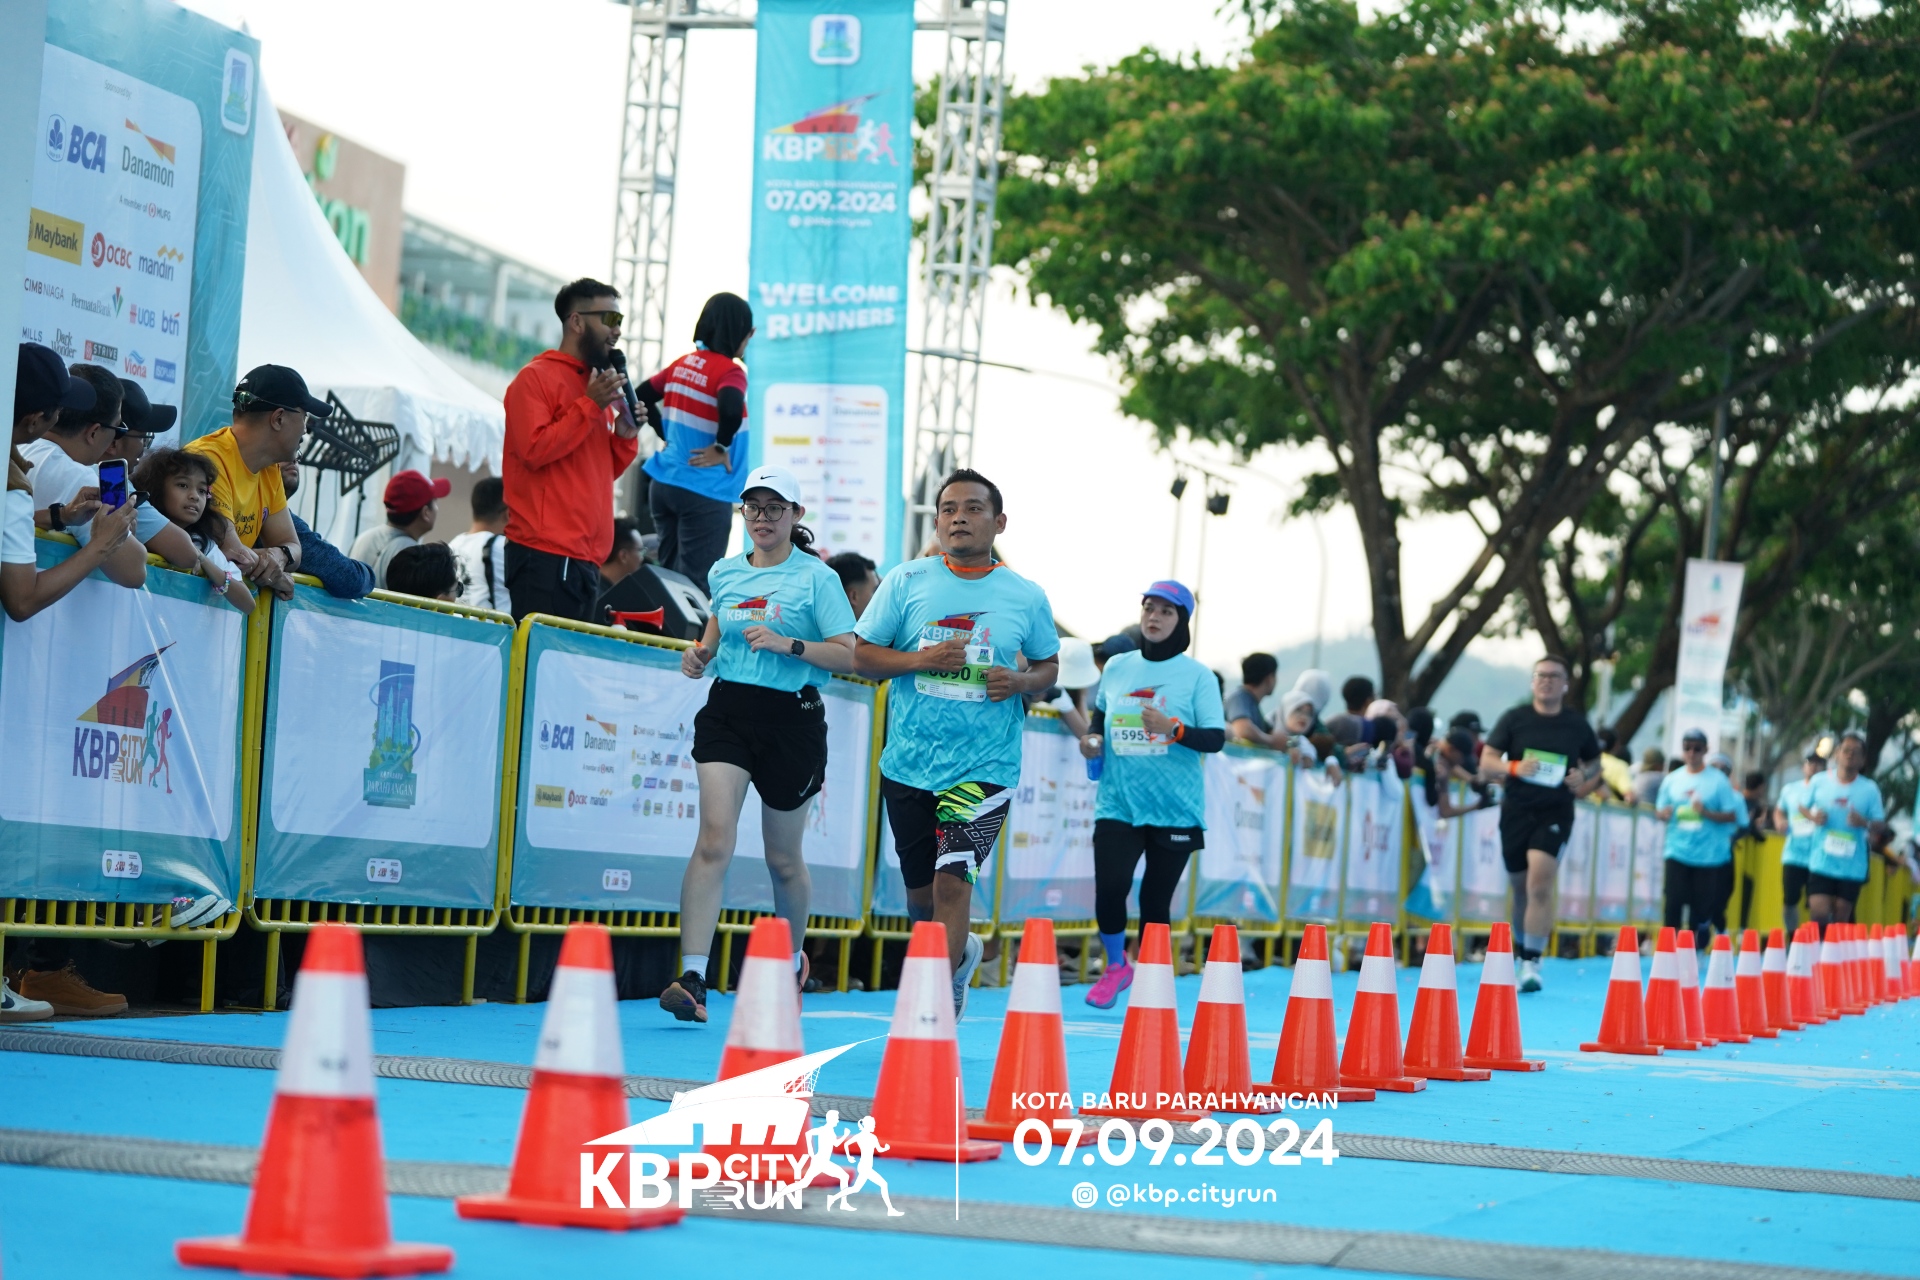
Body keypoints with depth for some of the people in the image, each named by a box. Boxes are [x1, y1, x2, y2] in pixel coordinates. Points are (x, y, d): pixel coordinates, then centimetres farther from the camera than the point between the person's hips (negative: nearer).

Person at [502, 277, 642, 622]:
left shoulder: (598, 384, 22)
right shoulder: (537, 377, -3)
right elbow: (534, 449, -16)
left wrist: (625, 435, 6)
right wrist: (590, 406, -13)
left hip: (587, 559, 8)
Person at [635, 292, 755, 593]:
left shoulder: (682, 364, 9)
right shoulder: (729, 372, -13)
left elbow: (641, 397, 17)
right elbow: (731, 411, -32)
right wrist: (721, 448, -16)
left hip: (665, 484, 8)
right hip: (704, 492, -7)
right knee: (695, 587, -5)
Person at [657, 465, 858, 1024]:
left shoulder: (817, 578, -2)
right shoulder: (725, 572, 11)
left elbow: (848, 655, -6)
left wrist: (788, 644, -19)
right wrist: (700, 654, 6)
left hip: (791, 719, -2)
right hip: (727, 710, 2)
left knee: (783, 859, 10)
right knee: (714, 839, -16)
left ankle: (793, 959, 38)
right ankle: (692, 978, -22)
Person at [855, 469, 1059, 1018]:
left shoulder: (1027, 597, 2)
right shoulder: (906, 581, 0)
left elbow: (1049, 665, 14)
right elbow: (863, 656, 2)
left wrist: (1021, 681, -8)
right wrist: (920, 659, -15)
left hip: (986, 765, -2)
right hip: (909, 763, 2)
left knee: (952, 879, -16)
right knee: (920, 893, 12)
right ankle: (960, 953, 44)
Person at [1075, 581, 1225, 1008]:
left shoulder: (1197, 676, -2)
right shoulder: (1117, 668, 8)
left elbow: (1216, 738, -8)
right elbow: (1101, 714, 24)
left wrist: (1174, 729, -24)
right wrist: (1092, 739, 3)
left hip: (1176, 807, -2)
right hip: (1118, 801, 2)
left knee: (1155, 898, 1)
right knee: (1109, 888, -12)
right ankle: (1116, 967, 15)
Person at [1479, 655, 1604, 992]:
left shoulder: (1577, 725, 4)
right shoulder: (1514, 719, 2)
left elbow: (1594, 764, 16)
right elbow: (1486, 761, -2)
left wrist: (1584, 782, -6)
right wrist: (1513, 767, -22)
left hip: (1555, 814, -2)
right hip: (1516, 811, 2)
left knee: (1540, 885, -17)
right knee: (1520, 888, 11)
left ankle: (1531, 964, -17)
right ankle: (1521, 952, 30)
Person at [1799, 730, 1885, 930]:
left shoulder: (1870, 789, -1)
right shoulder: (1819, 781, 1)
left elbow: (1879, 825, 3)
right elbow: (1803, 807, 13)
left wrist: (1865, 824, -19)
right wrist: (1813, 816, -9)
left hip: (1852, 866, 0)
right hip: (1821, 862, 0)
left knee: (1841, 919, 6)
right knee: (1819, 914, -11)